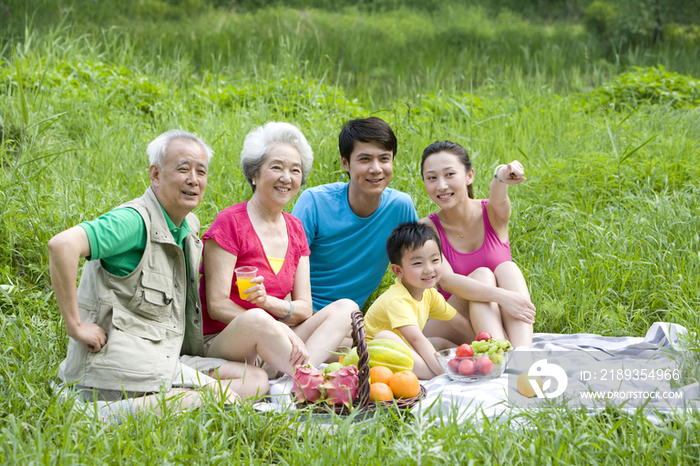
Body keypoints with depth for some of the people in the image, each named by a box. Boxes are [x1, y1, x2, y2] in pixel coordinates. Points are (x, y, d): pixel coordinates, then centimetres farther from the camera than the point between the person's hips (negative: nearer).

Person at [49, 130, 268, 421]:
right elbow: (62, 244, -30)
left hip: (166, 362, 10)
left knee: (257, 379, 4)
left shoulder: (190, 227, 14)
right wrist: (75, 325, -26)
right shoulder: (135, 220, -15)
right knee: (225, 398, -16)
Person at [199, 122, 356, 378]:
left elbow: (304, 309, 7)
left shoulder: (295, 228, 13)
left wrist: (268, 302, -18)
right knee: (255, 319, -39)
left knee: (346, 308, -13)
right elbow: (217, 305, -13)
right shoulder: (230, 223, -7)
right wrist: (282, 331, -26)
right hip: (222, 342, -7)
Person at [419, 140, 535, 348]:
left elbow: (498, 199, -28)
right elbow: (446, 280, -23)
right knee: (481, 275, -26)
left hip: (502, 325, 2)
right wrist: (501, 296, -38)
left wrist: (501, 178, -54)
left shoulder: (493, 214, -3)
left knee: (508, 269, -24)